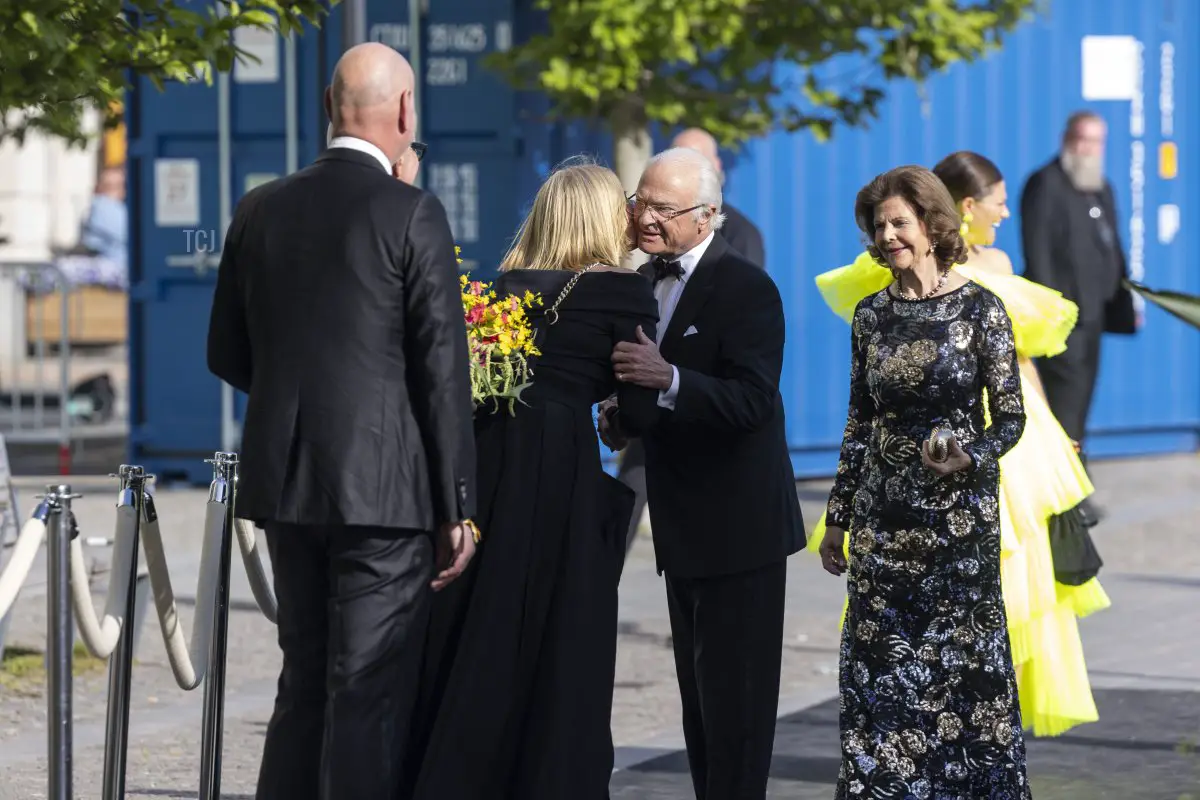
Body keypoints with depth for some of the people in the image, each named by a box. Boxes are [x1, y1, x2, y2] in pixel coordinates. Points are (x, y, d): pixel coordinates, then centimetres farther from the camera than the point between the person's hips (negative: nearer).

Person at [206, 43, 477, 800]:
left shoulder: (260, 209, 6)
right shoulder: (414, 216, -10)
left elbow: (228, 354, 12)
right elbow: (443, 373, -10)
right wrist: (457, 508, -6)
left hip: (283, 481, 6)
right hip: (383, 484, -6)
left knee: (303, 682, 17)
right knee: (369, 696, -1)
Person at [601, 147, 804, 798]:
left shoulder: (747, 289, -16)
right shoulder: (647, 281, 9)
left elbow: (754, 402, -27)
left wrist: (667, 379, -39)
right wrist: (622, 419, 0)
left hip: (738, 523, -9)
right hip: (684, 524, 9)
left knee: (734, 691, -4)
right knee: (698, 689, 15)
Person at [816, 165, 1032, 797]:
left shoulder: (979, 308, -6)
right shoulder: (871, 314, 5)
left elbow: (1011, 416, -4)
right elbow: (860, 421, 12)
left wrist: (971, 456, -24)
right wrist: (837, 518, 12)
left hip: (960, 509, -3)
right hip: (883, 514, 4)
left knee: (963, 657, 1)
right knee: (879, 665, 3)